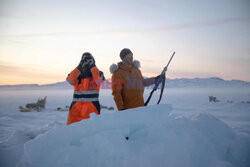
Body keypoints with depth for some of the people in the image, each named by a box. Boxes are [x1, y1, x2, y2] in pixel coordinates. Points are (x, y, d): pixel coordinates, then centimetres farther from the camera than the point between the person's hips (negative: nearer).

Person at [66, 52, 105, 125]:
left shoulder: (97, 73, 6)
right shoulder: (77, 74, 10)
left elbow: (98, 79, -16)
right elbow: (70, 80, -11)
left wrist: (92, 66, -12)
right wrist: (79, 67, -15)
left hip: (92, 107, -1)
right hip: (76, 107, 2)